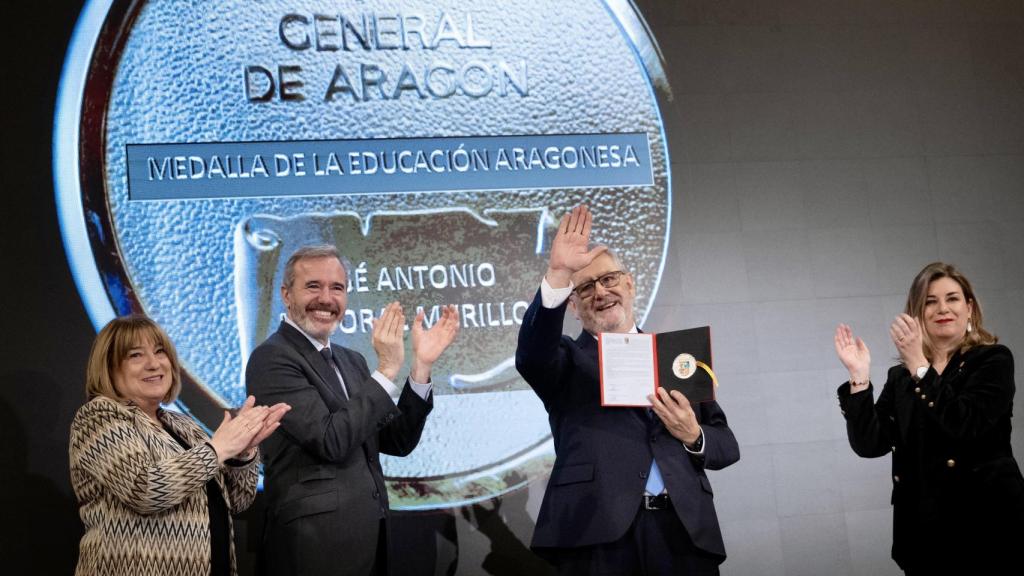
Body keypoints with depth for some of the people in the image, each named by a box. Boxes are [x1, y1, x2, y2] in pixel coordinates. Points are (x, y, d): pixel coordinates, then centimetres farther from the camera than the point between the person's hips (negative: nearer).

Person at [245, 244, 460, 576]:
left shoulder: (352, 361, 13)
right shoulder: (272, 358, -10)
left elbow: (397, 442, 8)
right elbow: (332, 442, -19)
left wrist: (422, 364, -1)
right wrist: (387, 369, -16)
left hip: (367, 536, 7)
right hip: (316, 543, -7)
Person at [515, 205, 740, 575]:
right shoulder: (568, 360, 10)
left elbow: (727, 445, 16)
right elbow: (531, 354, -14)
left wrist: (694, 436, -7)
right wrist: (558, 276, -27)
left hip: (684, 530, 2)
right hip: (598, 533, -2)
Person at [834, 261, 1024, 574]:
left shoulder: (993, 360, -1)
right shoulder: (900, 376, 9)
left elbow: (966, 427, -17)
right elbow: (870, 444, -2)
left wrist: (919, 366, -17)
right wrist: (860, 377, -9)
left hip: (986, 523, -3)